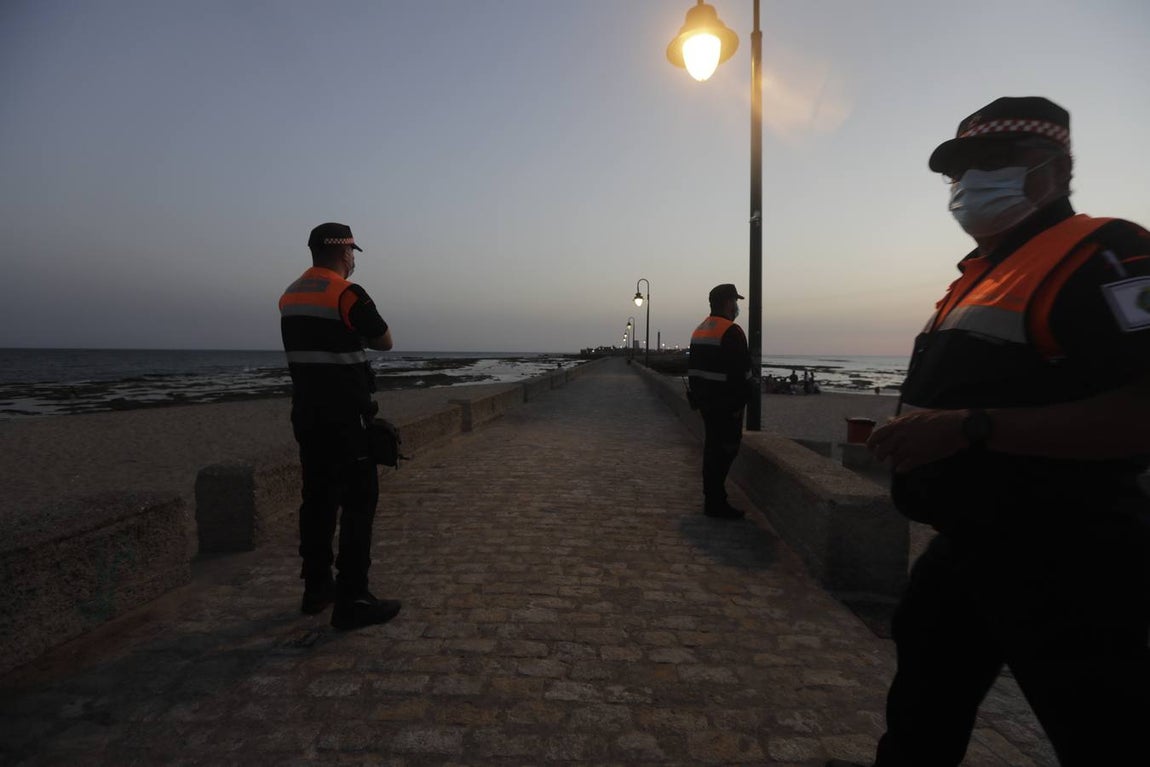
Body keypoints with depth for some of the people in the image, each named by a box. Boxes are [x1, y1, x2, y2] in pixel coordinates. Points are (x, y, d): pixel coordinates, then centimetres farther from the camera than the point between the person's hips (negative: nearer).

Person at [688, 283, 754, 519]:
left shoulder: (699, 330, 15)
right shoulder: (731, 332, -15)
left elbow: (693, 368, 18)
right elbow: (737, 373, -20)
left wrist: (697, 398, 21)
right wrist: (737, 404, -16)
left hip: (705, 400, 10)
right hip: (725, 402, -10)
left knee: (713, 447, 15)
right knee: (725, 449, -5)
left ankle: (712, 499, 23)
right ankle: (716, 502, -2)